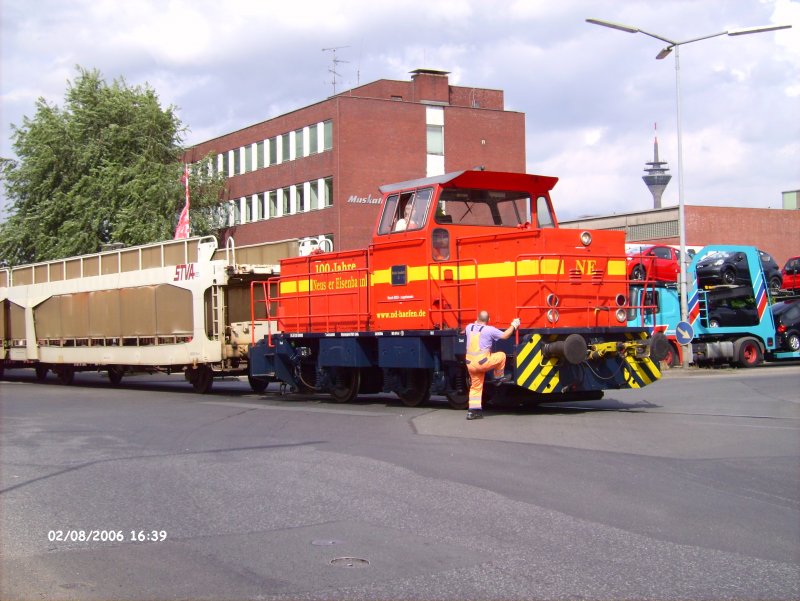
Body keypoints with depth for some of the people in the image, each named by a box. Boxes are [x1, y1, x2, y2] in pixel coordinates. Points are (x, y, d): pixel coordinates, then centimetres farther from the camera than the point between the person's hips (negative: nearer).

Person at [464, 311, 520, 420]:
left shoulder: (469, 327, 8)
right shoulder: (489, 330, -8)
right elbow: (505, 335, -1)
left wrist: (477, 322, 52)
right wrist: (513, 325, 13)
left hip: (470, 364, 6)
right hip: (482, 362, -6)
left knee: (475, 387, 14)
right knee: (501, 355, 16)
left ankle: (473, 411, 10)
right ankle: (499, 378, 26)